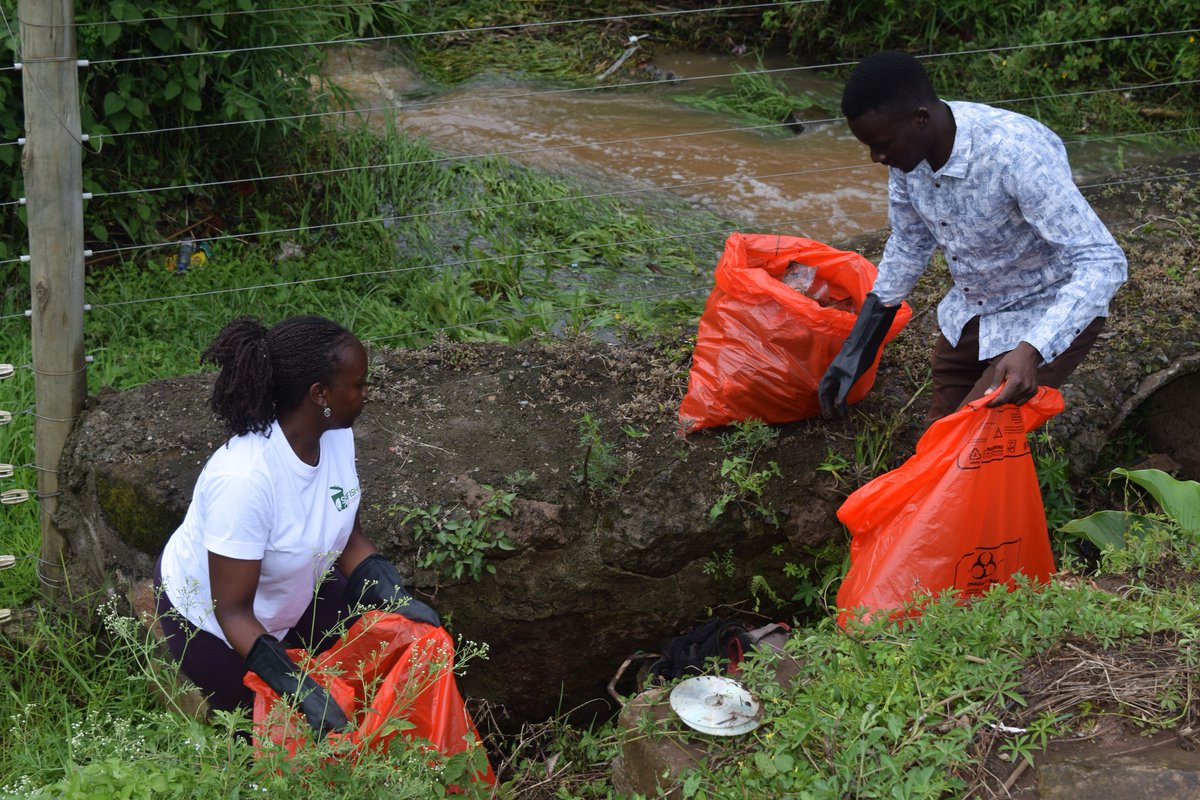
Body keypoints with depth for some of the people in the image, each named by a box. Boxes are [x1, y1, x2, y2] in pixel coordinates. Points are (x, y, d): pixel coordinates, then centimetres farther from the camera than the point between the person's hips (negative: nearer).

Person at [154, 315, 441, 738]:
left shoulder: (336, 436, -19)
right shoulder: (244, 480, -41)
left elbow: (347, 539, -4)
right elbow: (232, 611, -33)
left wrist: (394, 598, -20)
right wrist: (300, 688, -40)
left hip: (293, 589, 7)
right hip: (208, 615, -7)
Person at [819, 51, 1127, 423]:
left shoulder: (1015, 153, -36)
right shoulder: (907, 144, -14)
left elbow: (1104, 263, -36)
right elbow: (909, 244, 5)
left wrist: (1033, 351, -49)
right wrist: (853, 351, 5)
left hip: (1051, 315, -7)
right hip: (971, 309, 7)